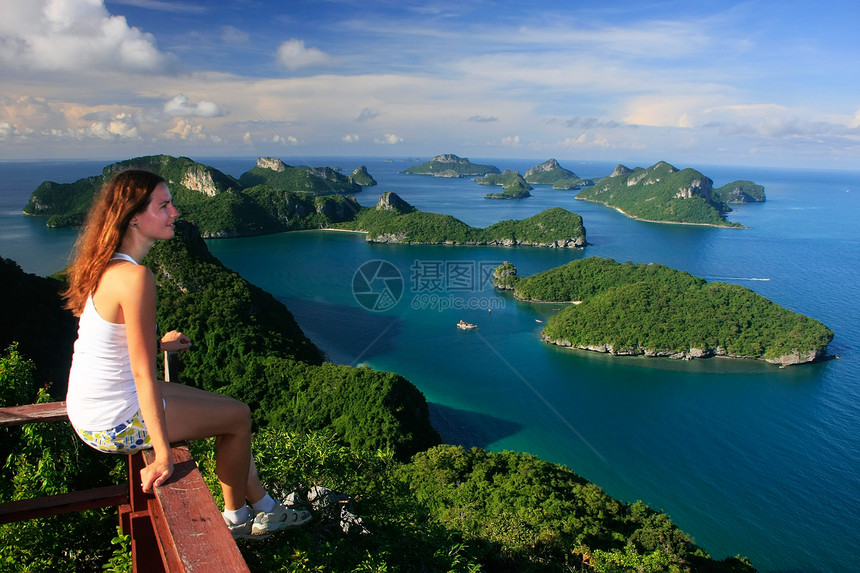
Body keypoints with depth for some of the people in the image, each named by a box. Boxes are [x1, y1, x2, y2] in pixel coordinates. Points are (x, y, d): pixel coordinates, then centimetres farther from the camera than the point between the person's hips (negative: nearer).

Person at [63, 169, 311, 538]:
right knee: (238, 416, 6)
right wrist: (163, 455, -23)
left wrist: (157, 344, 27)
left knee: (228, 410, 19)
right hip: (116, 421, -9)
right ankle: (237, 519, 28)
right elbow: (144, 373, -27)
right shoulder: (135, 277, -26)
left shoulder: (107, 266, 3)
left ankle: (263, 507, 32)